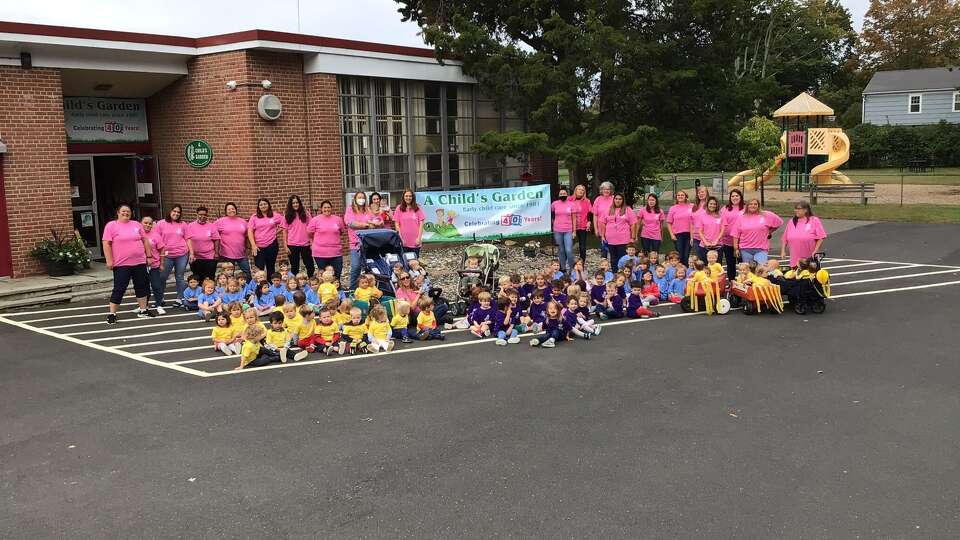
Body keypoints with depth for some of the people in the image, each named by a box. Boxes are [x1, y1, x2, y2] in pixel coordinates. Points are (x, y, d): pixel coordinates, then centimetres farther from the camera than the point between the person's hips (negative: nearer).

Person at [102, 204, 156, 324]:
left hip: (140, 263, 5)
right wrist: (109, 260, -13)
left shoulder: (137, 225, 10)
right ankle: (112, 314, 4)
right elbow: (106, 244, -6)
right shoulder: (111, 226, -2)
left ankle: (143, 310, 23)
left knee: (142, 286, 11)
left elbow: (145, 241, 13)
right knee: (119, 289, -3)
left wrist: (149, 256, 9)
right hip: (121, 264, -4)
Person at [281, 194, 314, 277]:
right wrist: (285, 245, -2)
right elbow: (285, 231, 3)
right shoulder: (287, 215, 2)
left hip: (305, 244, 0)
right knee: (294, 267, 8)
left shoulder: (305, 213, 2)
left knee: (310, 265, 4)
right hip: (292, 245, 0)